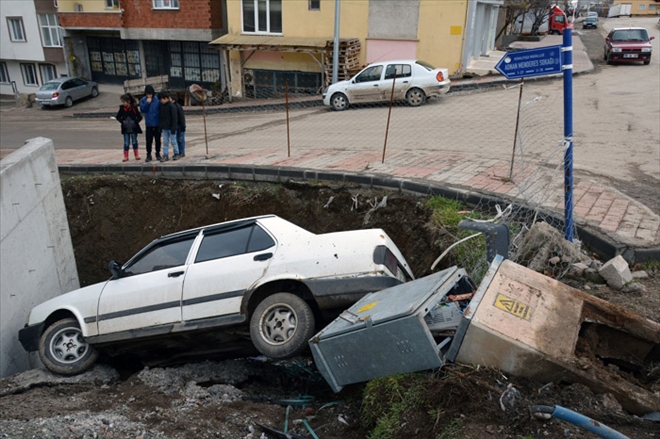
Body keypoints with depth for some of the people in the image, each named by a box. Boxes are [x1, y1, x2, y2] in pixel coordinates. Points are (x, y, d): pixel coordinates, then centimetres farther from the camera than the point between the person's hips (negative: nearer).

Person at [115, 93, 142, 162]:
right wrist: (122, 121, -10)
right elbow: (118, 117, 5)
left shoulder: (134, 108, -8)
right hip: (126, 129, 1)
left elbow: (140, 117, -6)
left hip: (134, 129, -1)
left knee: (134, 142, 10)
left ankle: (137, 156, 21)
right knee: (126, 143, 2)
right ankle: (126, 157, 9)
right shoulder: (122, 108, -2)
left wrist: (135, 122, -16)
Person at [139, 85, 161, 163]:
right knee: (149, 140, 3)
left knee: (157, 139, 10)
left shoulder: (157, 99, -6)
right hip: (148, 124, 1)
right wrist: (147, 103, -18)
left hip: (157, 123, -1)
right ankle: (148, 155, 13)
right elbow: (142, 110, -6)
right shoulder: (143, 100, 1)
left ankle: (158, 153, 24)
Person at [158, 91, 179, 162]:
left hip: (171, 128, -7)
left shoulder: (172, 106, -13)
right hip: (164, 128, 7)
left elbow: (174, 118, -15)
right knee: (165, 142, 6)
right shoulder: (161, 106, 9)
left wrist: (173, 128, -17)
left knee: (173, 141, 3)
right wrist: (160, 127, 14)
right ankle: (165, 155, 10)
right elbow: (161, 117, 16)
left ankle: (176, 154, 17)